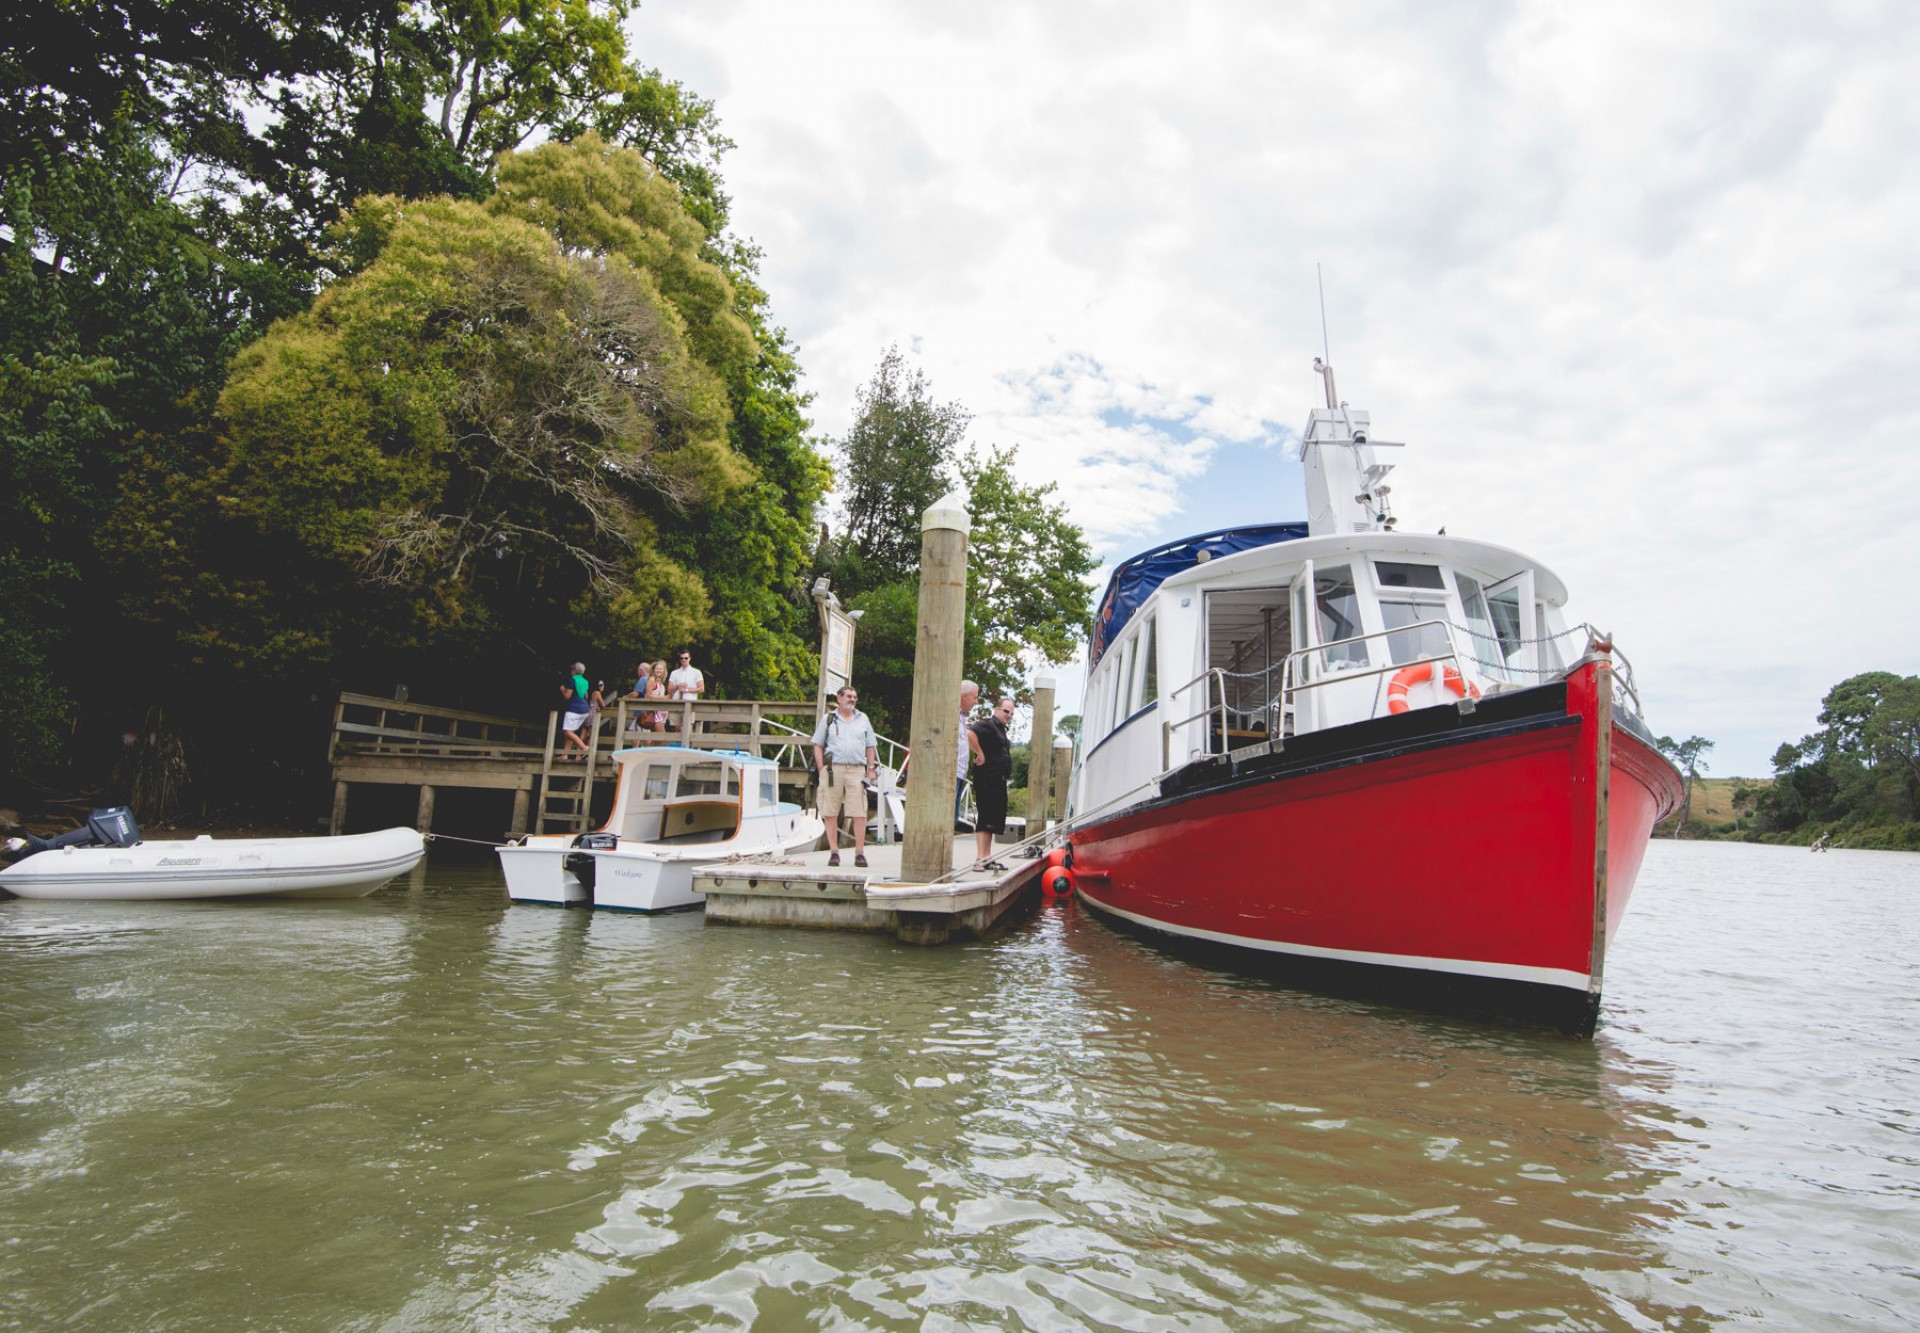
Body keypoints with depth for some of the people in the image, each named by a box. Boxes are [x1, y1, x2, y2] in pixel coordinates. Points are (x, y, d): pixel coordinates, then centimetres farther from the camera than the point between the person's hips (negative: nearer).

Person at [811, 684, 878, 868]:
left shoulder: (863, 719, 16)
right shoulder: (828, 719, 10)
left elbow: (870, 746, 17)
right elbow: (818, 745, 8)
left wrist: (871, 769, 6)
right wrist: (821, 769, -2)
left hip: (857, 770, 1)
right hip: (833, 769, -1)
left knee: (860, 813, -5)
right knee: (830, 813, 0)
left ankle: (860, 852, 0)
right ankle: (834, 851, 7)